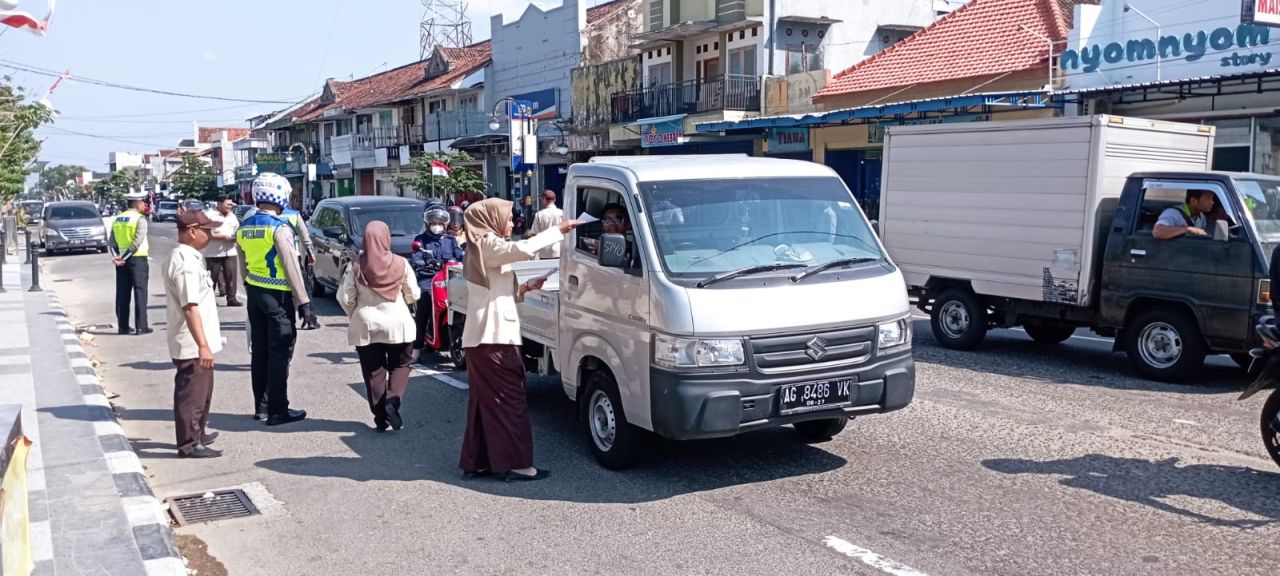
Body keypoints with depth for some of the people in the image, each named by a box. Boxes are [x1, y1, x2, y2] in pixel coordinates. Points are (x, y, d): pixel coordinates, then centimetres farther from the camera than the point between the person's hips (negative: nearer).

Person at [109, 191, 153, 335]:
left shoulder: (118, 218, 12)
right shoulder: (140, 218, -9)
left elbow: (111, 241, 4)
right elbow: (138, 241, -18)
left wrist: (116, 256, -7)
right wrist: (123, 257, -15)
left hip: (121, 260, 6)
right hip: (137, 259, -6)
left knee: (122, 294, 9)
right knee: (140, 292, -3)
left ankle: (123, 326, 12)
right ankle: (141, 326, -5)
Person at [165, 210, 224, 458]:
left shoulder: (187, 257, 12)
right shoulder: (186, 263, -21)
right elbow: (190, 308, -27)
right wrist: (203, 345, -29)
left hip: (195, 343, 10)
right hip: (193, 344, -10)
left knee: (202, 390, 22)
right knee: (192, 393, -1)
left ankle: (198, 433, 35)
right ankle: (190, 444, 8)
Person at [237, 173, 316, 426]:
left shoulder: (244, 227, 8)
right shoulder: (279, 228, -16)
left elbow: (243, 266, 14)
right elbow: (292, 268, -18)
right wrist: (304, 303, -17)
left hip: (254, 293, 8)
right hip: (277, 296, -8)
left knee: (259, 351, 14)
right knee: (279, 353, -2)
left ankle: (261, 407, 21)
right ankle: (277, 412, 0)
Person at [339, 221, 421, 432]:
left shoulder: (356, 266, -9)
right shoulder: (401, 264, -8)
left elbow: (345, 298, -7)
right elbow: (413, 295, -1)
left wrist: (355, 315, 11)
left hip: (365, 326, 1)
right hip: (397, 324, 0)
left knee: (374, 371, 10)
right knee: (400, 365, 15)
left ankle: (380, 417, 11)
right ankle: (393, 400, -7)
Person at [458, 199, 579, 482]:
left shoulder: (480, 249, 21)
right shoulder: (488, 245, -10)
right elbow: (523, 249, -27)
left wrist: (524, 288, 10)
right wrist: (559, 230, -19)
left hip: (481, 337, 10)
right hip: (493, 337, -10)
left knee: (484, 400, 11)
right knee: (509, 400, -6)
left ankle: (476, 462, 15)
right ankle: (516, 464, -3)